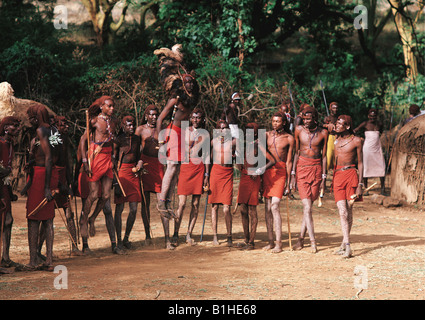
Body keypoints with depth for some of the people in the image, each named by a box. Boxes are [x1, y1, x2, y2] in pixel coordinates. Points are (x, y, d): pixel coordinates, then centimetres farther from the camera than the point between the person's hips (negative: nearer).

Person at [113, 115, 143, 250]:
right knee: (119, 208, -2)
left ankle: (126, 238, 15)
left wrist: (139, 165, 2)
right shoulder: (118, 139, -4)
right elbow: (113, 159, -4)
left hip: (133, 173, 5)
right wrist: (115, 179, -9)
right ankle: (119, 240, 5)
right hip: (121, 172, -5)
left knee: (134, 209, 2)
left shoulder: (136, 138, 12)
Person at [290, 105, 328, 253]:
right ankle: (313, 241, -12)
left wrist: (324, 177, 2)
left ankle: (301, 238, 16)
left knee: (308, 205, 4)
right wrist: (293, 174, 2)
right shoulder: (299, 130, 0)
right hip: (302, 168, -1)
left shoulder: (323, 133, 0)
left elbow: (324, 155, 4)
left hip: (316, 169, 1)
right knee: (307, 206, -10)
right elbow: (296, 152, 5)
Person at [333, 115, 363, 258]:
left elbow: (360, 163, 1)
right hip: (337, 175, 2)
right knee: (342, 212, -8)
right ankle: (347, 245, -13)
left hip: (351, 175, -2)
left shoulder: (356, 141, -1)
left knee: (349, 211, 1)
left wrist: (360, 184, -4)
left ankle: (344, 243, 12)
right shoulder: (334, 139, 10)